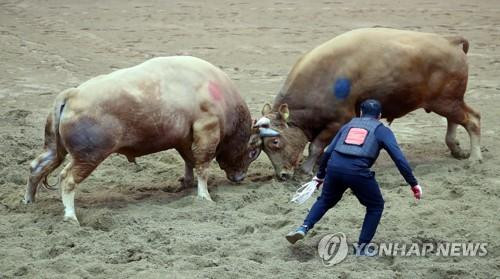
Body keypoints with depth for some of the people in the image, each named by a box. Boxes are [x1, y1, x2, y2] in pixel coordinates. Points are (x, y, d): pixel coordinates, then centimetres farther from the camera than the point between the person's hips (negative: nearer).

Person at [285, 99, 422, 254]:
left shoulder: (348, 126, 25)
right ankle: (362, 246, 14)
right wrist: (413, 184, 7)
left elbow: (328, 152, 21)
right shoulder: (382, 131, 15)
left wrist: (320, 175, 33)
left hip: (334, 167, 4)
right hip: (358, 172, -4)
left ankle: (304, 228, 13)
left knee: (325, 200, 29)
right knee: (376, 206, 19)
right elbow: (398, 158, 5)